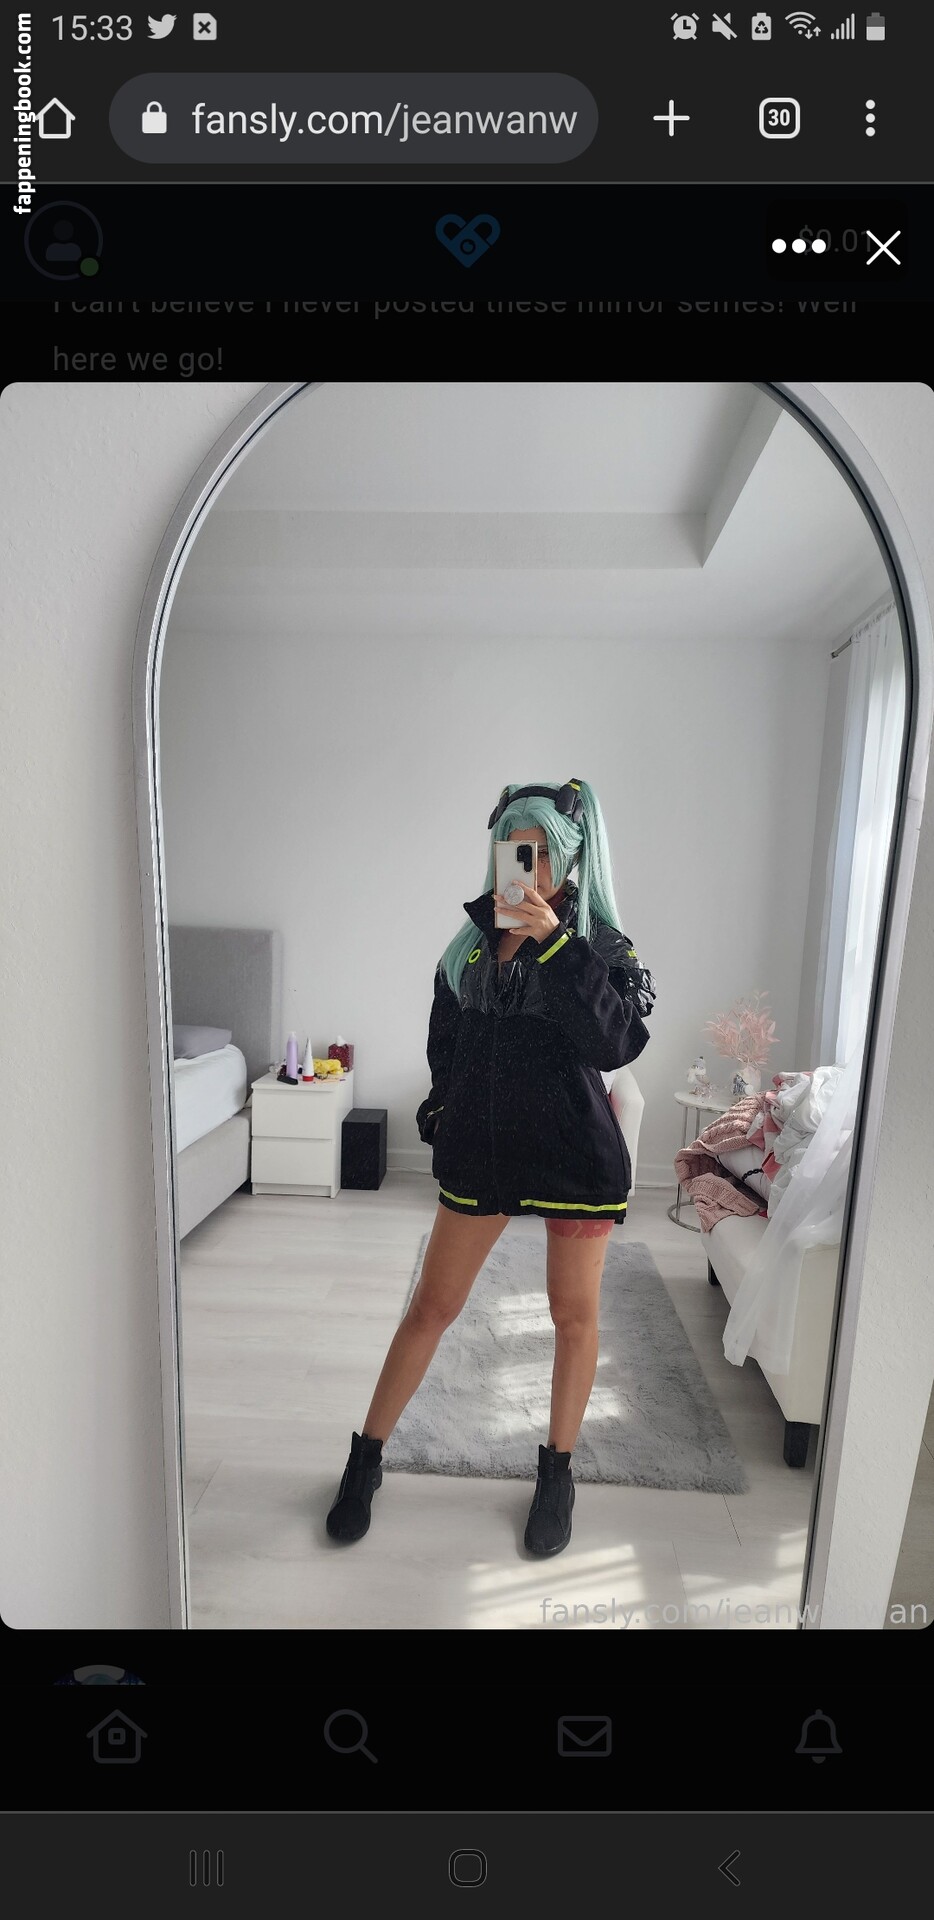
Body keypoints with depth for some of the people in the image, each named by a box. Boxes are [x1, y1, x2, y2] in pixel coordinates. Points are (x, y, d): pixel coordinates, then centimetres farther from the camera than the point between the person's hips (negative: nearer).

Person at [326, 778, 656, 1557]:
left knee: (574, 1313, 16)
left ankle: (558, 1471, 42)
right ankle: (367, 1457, 36)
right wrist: (446, 1110, 7)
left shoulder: (601, 946, -7)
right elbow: (446, 1042, 15)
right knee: (432, 1306, 13)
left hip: (576, 1156, -2)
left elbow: (619, 1042, -24)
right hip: (481, 1150, 2)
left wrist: (555, 943, -28)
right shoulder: (472, 942, 3)